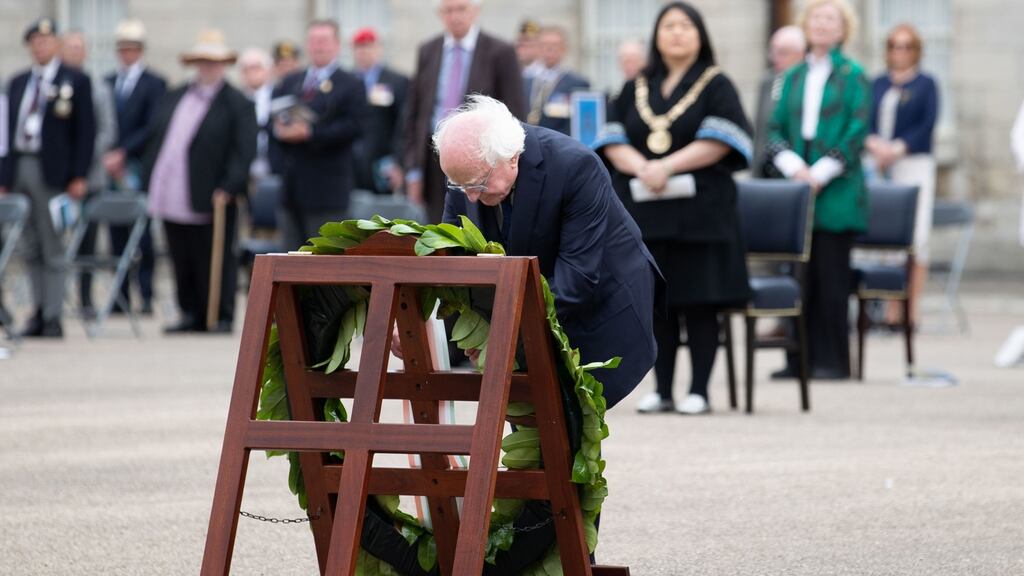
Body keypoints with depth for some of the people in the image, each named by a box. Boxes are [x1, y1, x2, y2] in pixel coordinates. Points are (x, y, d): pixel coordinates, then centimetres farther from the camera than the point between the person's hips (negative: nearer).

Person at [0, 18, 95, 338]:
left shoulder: (75, 81, 0)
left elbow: (86, 130, -3)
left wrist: (78, 177, -10)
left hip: (52, 172, -5)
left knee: (53, 249, -4)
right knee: (31, 250, 9)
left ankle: (52, 318, -2)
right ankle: (38, 313, 14)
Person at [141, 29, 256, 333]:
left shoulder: (237, 105, -5)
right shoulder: (173, 98, 14)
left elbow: (244, 152, -12)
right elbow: (155, 139, 18)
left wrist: (228, 188, -21)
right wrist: (149, 180, 10)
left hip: (209, 200, -6)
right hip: (172, 200, 6)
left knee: (215, 260, 0)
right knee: (182, 262, 11)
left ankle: (222, 317, 6)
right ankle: (192, 315, 18)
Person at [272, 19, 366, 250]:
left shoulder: (350, 85, 0)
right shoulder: (290, 83, 19)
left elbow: (354, 127, -12)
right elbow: (271, 120, 14)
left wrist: (311, 133, -19)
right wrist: (281, 130, -10)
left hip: (325, 188, -6)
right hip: (291, 187, 6)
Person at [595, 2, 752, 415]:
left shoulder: (715, 85, 5)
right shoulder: (635, 89, 15)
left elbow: (719, 141, -8)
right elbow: (613, 140, 7)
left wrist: (667, 166, -17)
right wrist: (641, 167, -14)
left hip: (699, 211, -3)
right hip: (644, 210, 3)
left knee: (698, 301, -5)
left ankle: (699, 391, -1)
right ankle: (662, 390, 9)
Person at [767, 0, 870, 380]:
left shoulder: (852, 75, 1)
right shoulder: (794, 77, 14)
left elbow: (858, 130, -6)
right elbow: (776, 128, 12)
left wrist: (821, 174, -11)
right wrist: (794, 167, -6)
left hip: (836, 194, -4)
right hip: (798, 191, 4)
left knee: (832, 276, -3)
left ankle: (833, 360, 1)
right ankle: (800, 359, 7)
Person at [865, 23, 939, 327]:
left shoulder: (926, 84, 5)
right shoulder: (878, 85, 15)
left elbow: (927, 125, -5)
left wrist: (898, 149, -14)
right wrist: (873, 143, -12)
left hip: (913, 163, -3)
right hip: (878, 166, 3)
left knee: (915, 238, -10)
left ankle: (912, 310, -8)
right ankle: (891, 310, 1)